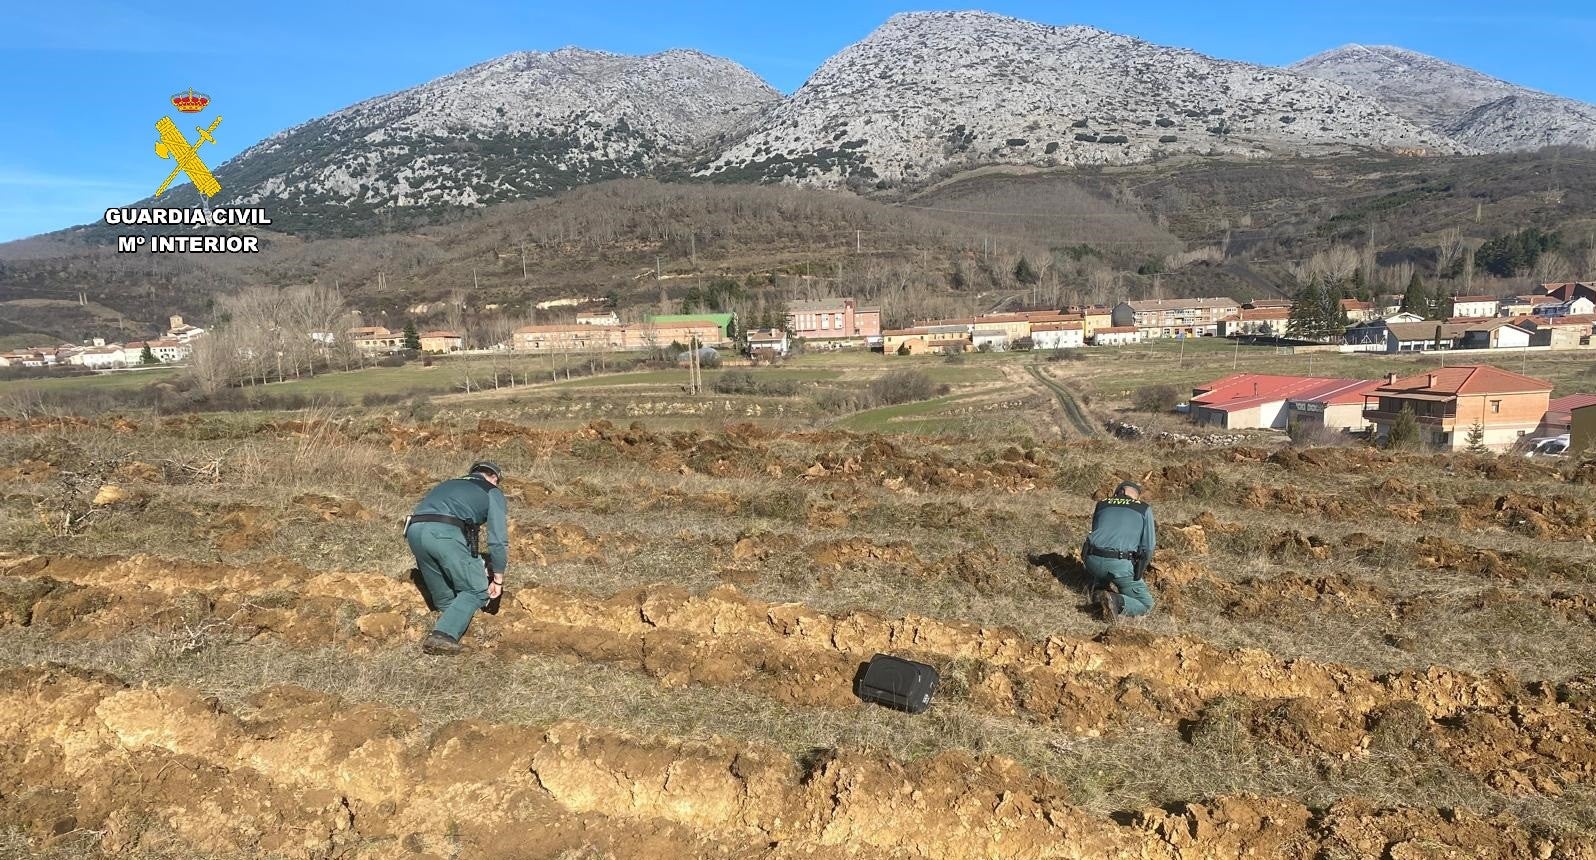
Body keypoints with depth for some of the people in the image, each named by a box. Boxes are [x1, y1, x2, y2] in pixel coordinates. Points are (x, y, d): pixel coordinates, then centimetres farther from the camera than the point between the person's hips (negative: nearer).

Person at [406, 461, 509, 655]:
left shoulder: (448, 484, 37)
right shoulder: (492, 492, 20)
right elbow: (498, 538, 13)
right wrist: (498, 579, 20)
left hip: (414, 530, 6)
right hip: (446, 533, -6)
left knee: (443, 596, 21)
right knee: (476, 590, 4)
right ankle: (444, 635, -12)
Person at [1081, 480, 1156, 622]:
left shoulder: (1101, 505, 21)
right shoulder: (1144, 509, 12)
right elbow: (1148, 546, 9)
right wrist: (1139, 571, 26)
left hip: (1092, 560, 4)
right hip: (1120, 564, -4)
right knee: (1146, 604, 12)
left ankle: (1101, 586, 9)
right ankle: (1115, 601, -17)